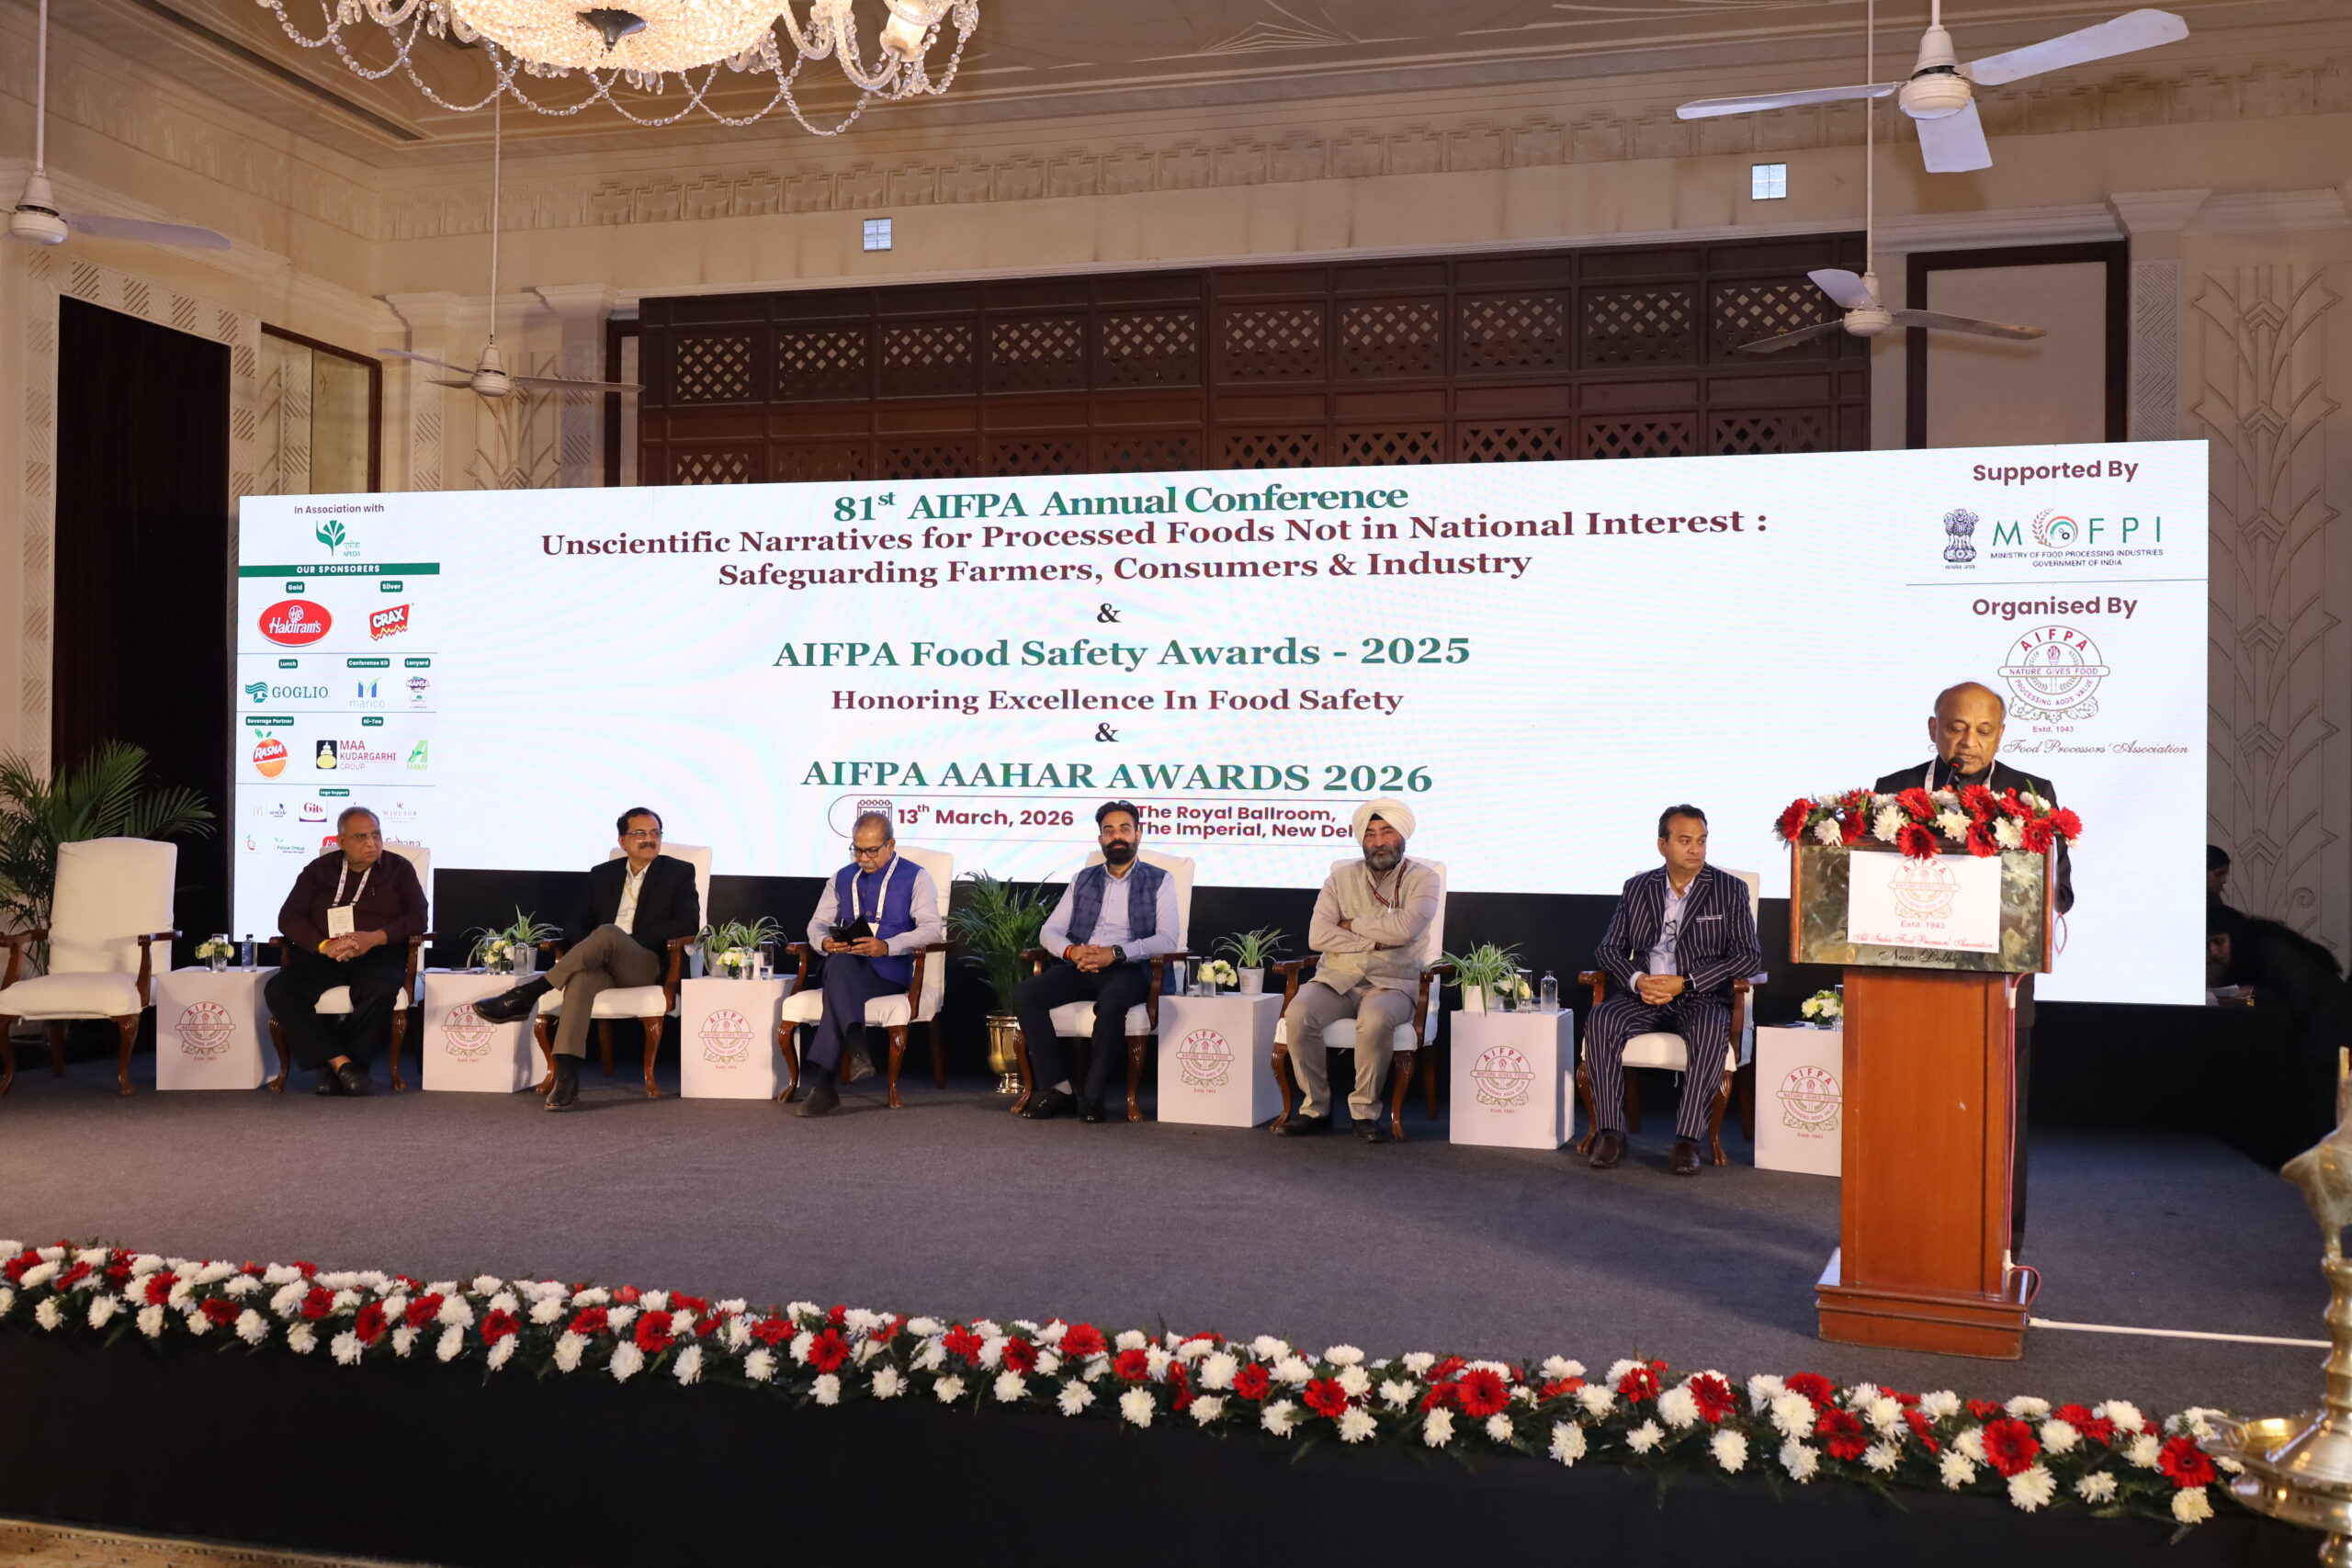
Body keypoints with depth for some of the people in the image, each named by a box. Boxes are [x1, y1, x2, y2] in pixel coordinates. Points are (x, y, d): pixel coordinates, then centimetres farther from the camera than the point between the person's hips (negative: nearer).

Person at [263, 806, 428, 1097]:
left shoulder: (398, 869, 12)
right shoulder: (319, 870, 15)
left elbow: (418, 918, 2)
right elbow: (289, 918, 6)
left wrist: (375, 938, -17)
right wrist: (325, 945, -14)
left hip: (378, 955, -2)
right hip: (322, 957, 2)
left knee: (381, 990, -37)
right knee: (278, 990, -27)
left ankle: (334, 1067, -20)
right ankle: (342, 1063, -27)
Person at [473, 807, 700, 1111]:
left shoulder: (679, 873, 11)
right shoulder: (602, 875, 21)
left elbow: (689, 923, -3)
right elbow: (576, 922, 15)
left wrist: (633, 940, -12)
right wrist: (589, 949, -9)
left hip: (648, 965, -3)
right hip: (601, 965, 3)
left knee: (608, 933, -36)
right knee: (581, 977, -36)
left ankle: (526, 995, -35)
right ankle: (566, 1075, -46)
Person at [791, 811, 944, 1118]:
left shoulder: (915, 878, 7)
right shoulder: (842, 878, 22)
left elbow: (931, 928, -6)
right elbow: (817, 923, 20)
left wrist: (887, 946, -22)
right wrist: (825, 941, -7)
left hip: (889, 970, -3)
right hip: (845, 966, 3)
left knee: (837, 987, -36)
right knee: (839, 964, -37)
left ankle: (822, 1082, -38)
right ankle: (856, 1046, -48)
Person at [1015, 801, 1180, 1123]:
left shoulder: (1159, 881, 9)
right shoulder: (1082, 880, 20)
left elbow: (1168, 939, -5)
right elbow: (1050, 931, 14)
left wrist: (1116, 953, -18)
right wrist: (1071, 951, -11)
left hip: (1129, 970, -4)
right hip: (1080, 969, 4)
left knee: (1112, 1002, -39)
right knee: (1026, 996, -25)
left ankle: (1092, 1093, -24)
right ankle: (1057, 1087, -19)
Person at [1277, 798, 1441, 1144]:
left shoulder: (1422, 879, 4)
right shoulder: (1342, 877, 11)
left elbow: (1407, 927, -16)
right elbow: (1318, 936, -3)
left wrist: (1353, 925, -4)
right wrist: (1375, 941, -9)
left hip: (1391, 984, -3)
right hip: (1336, 980, 3)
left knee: (1374, 1020, -37)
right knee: (1298, 1014, -28)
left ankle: (1365, 1111, -18)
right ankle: (1316, 1108, -13)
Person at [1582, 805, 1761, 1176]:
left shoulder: (1730, 890, 5)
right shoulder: (1636, 888, 13)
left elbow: (1748, 956, -4)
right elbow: (1607, 949, 10)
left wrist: (1684, 982, -14)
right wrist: (1637, 979, -13)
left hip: (1701, 996, -2)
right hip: (1644, 994, 2)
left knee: (1712, 1030, -37)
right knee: (1601, 1020, -28)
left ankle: (1688, 1139, -33)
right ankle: (1610, 1133, -24)